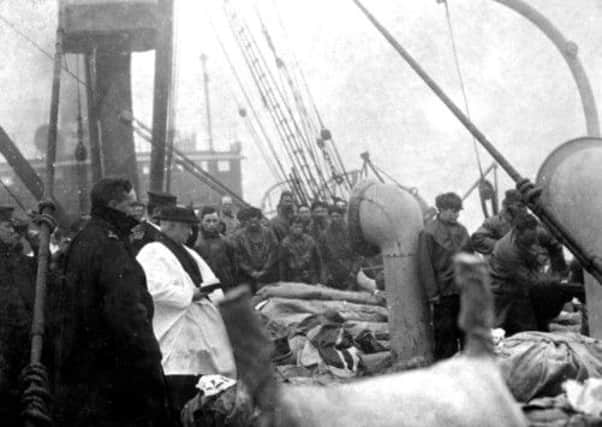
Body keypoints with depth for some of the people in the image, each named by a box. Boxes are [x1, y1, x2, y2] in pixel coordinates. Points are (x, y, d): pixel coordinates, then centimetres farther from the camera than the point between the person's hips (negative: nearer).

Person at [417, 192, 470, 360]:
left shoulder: (461, 230, 9)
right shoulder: (429, 233, -9)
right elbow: (425, 266, -10)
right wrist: (433, 294, -12)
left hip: (464, 291, 5)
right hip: (444, 294, -5)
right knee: (445, 336, 0)